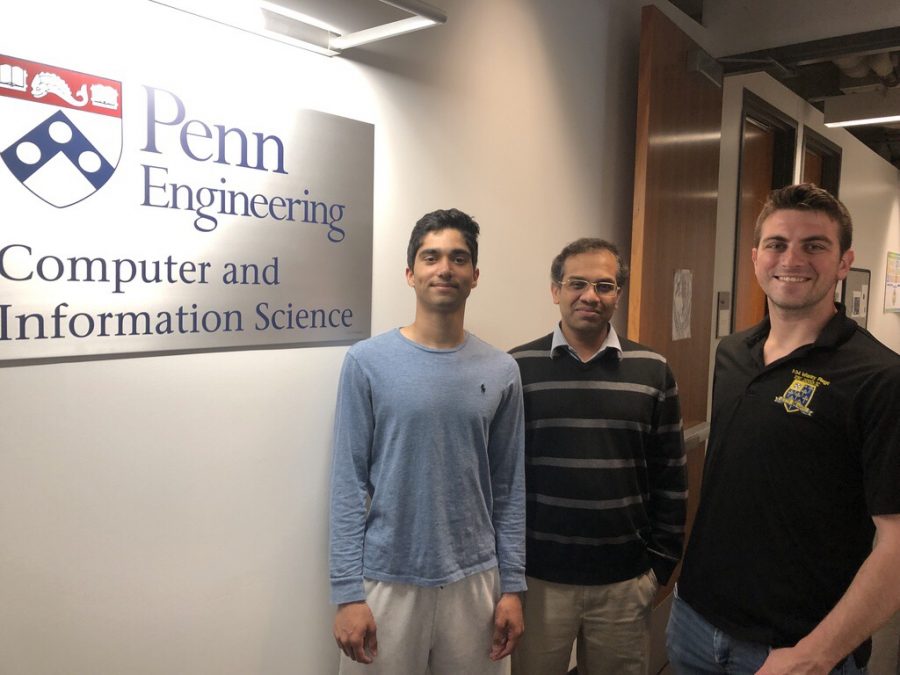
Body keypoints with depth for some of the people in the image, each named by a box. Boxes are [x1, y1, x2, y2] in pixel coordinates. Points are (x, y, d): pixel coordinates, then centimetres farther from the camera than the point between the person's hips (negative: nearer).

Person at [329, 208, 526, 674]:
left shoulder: (501, 372, -1)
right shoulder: (367, 363, -8)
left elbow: (510, 489, 3)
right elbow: (349, 485, -7)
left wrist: (512, 585, 2)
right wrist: (347, 590, -10)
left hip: (474, 582, 2)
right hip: (386, 582, -2)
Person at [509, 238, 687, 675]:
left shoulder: (652, 371, -1)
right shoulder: (517, 368, -5)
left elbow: (671, 477, 3)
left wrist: (661, 561, 3)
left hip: (626, 578, 1)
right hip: (537, 575, -1)